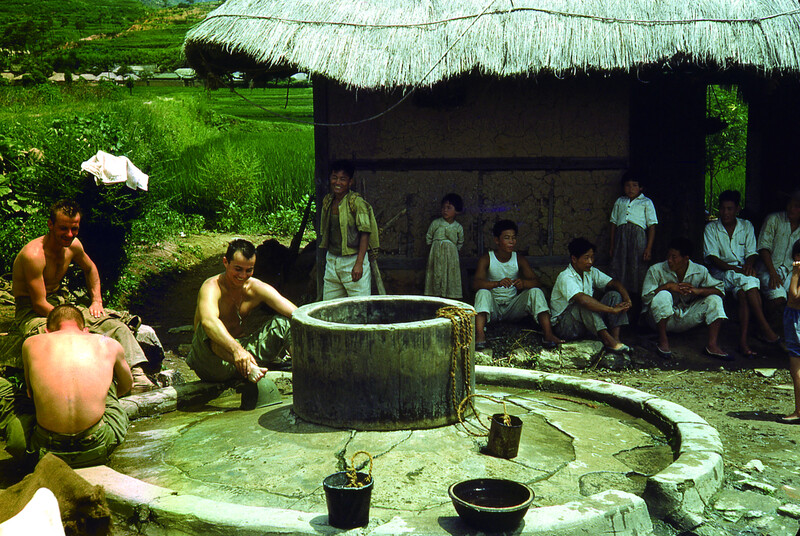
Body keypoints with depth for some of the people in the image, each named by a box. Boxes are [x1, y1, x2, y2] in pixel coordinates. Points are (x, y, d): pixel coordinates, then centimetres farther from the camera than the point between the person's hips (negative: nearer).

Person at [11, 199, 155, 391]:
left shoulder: (73, 245, -1)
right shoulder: (33, 254, -24)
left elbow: (90, 268, 23)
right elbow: (39, 305, -22)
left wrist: (97, 300, 11)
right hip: (31, 313, -7)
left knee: (117, 327, -9)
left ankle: (138, 376, -18)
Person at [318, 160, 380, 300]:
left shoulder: (356, 202, -11)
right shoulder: (327, 201, 9)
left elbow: (365, 233, -14)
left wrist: (359, 263, -20)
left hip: (352, 260, -6)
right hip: (331, 260, 6)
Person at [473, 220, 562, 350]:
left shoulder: (519, 260, 1)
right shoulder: (486, 259, -7)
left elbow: (537, 283, -10)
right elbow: (476, 283, -23)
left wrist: (523, 283, -35)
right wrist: (498, 283, -43)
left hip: (513, 307, 2)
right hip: (493, 307, -2)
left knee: (535, 291, -20)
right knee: (483, 292, -31)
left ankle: (548, 334, -33)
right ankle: (480, 335, -50)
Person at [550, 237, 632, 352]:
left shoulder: (591, 272, 5)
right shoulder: (565, 277, -21)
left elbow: (614, 283, 1)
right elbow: (583, 299, -37)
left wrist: (627, 299, -20)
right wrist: (612, 310, -36)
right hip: (564, 325, -7)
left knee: (614, 295, -9)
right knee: (585, 304, -35)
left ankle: (615, 338, -23)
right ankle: (607, 340, -35)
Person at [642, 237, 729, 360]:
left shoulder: (700, 271, -3)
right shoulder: (655, 270, -9)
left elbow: (720, 289, -8)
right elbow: (646, 297, -15)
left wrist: (698, 290, -24)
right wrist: (668, 286, -24)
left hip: (686, 320, 3)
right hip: (662, 317, -3)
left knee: (714, 299, -13)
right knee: (663, 295, -33)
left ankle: (712, 345, -21)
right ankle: (663, 340, -20)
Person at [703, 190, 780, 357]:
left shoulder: (746, 226, 14)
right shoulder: (711, 228, 6)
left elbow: (752, 252, 7)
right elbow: (711, 257, -5)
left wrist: (749, 264, -17)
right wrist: (731, 268, -20)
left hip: (743, 270, 2)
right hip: (721, 272, -2)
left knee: (744, 292, -35)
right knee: (749, 281, -35)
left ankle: (743, 340, -42)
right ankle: (764, 328, -38)